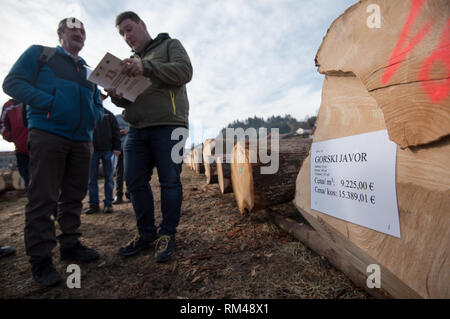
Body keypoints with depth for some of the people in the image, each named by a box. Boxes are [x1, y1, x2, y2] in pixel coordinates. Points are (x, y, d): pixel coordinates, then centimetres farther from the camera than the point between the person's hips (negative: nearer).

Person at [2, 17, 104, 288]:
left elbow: (98, 108, 24)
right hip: (48, 134, -5)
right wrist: (49, 103, -13)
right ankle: (41, 259, 3)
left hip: (82, 141, 5)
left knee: (74, 197, 9)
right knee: (43, 198, -5)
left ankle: (70, 244, 21)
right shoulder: (39, 53, 12)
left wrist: (92, 118, 2)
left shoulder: (89, 72, 24)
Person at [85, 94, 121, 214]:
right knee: (92, 178, 3)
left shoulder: (109, 115, 11)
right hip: (92, 150, 1)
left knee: (108, 178, 1)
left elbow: (115, 131, 7)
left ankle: (108, 203, 8)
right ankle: (94, 204, 12)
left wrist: (116, 148, -2)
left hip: (107, 150, 0)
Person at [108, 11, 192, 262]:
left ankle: (168, 234, 9)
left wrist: (146, 68, -18)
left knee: (170, 181, -4)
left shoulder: (170, 45, 14)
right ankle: (147, 233, 17)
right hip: (137, 128, 6)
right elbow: (129, 98, 24)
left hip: (168, 126, -6)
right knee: (135, 182, 3)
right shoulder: (132, 60, 29)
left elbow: (185, 71, -7)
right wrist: (117, 96, 0)